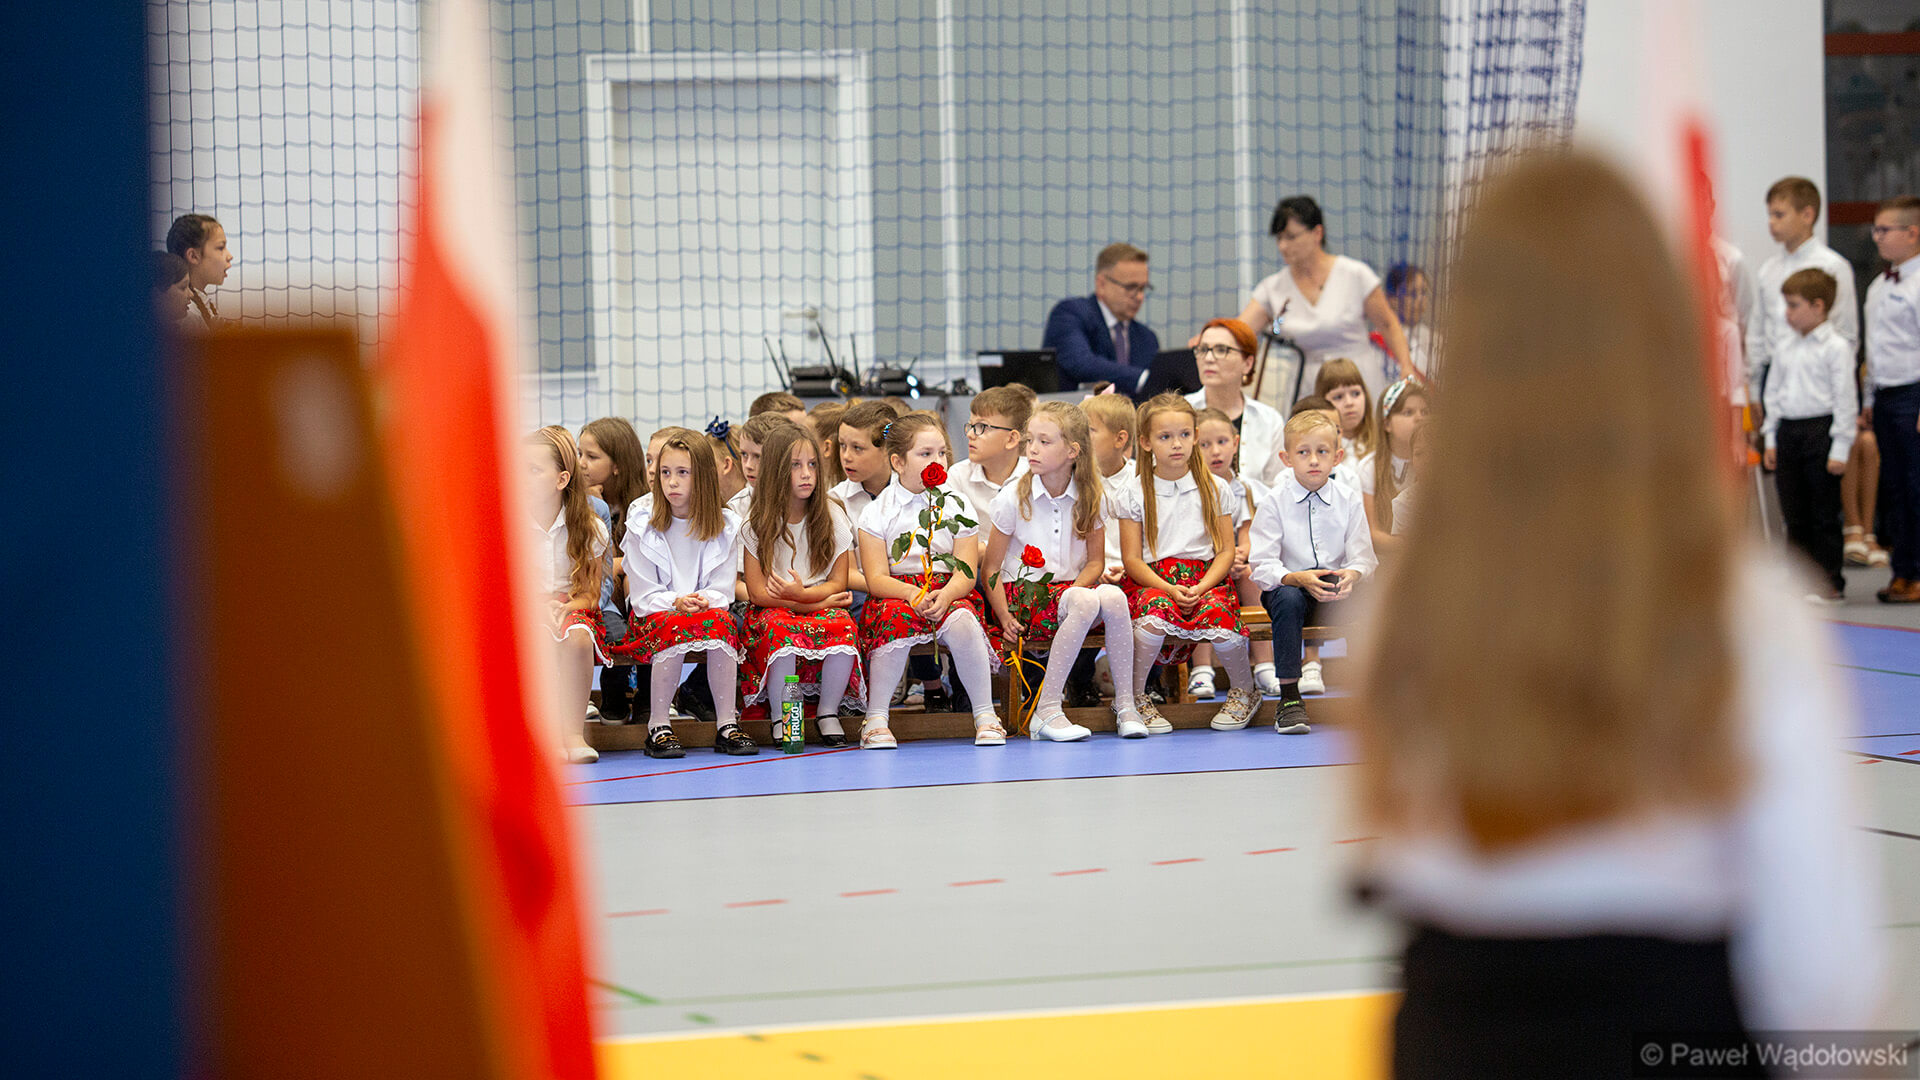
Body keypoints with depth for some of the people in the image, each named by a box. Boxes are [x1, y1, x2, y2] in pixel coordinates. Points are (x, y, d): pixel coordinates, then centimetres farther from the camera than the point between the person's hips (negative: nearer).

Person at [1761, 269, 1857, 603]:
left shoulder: (1836, 348, -7)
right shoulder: (1785, 351, 13)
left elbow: (1845, 399, -9)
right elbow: (1773, 394, 19)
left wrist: (1840, 448, -13)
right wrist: (1770, 439, 13)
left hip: (1821, 429, -6)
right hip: (1788, 432, 6)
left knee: (1824, 514, -2)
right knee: (1794, 515, 9)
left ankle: (1831, 584, 4)